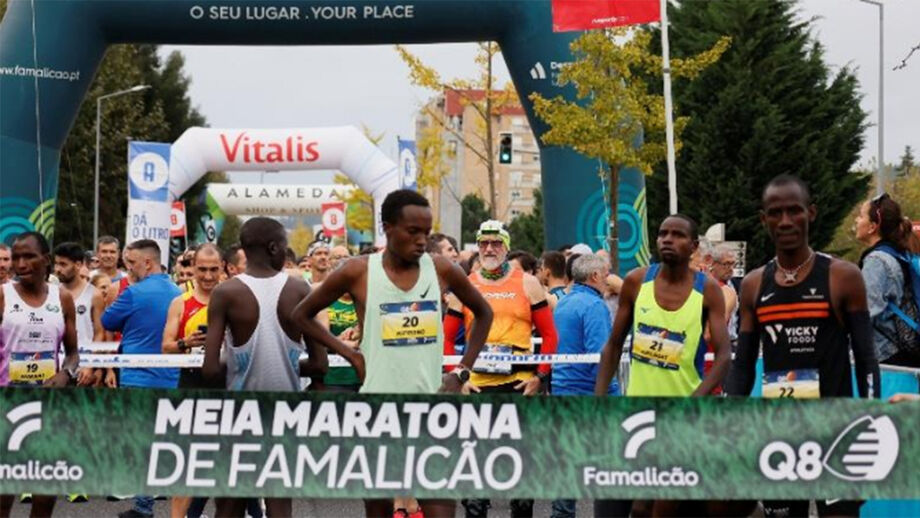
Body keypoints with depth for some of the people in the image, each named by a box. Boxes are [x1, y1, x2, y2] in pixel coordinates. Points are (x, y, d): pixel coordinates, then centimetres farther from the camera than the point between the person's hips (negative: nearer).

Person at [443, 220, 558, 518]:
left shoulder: (527, 284, 4)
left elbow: (549, 334, 4)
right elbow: (447, 337, 7)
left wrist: (540, 376, -5)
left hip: (521, 384, -1)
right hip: (477, 385, 1)